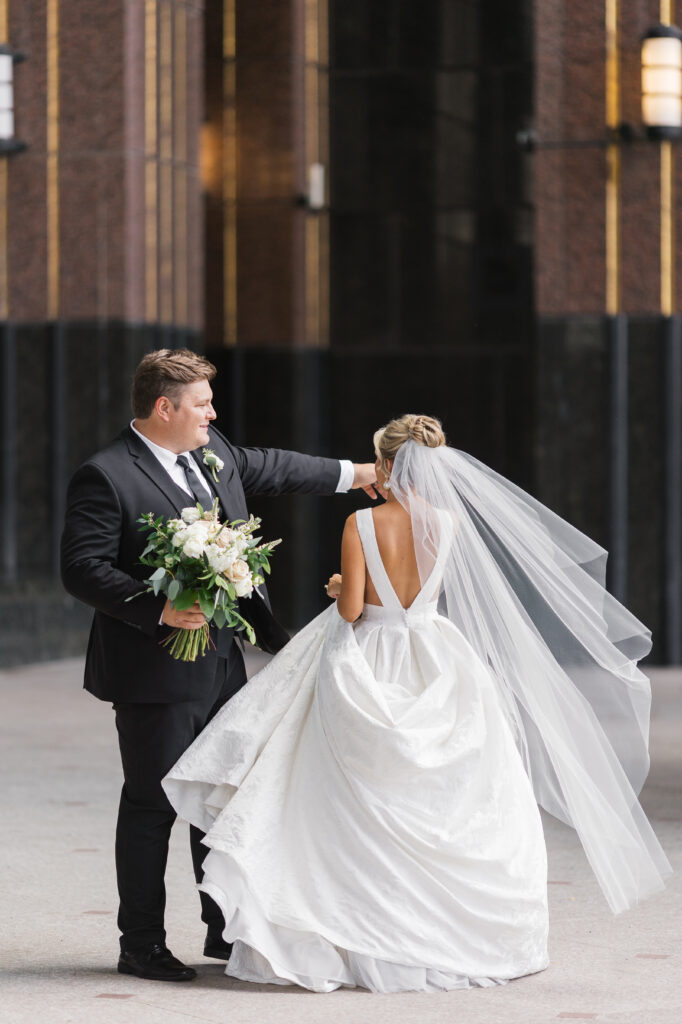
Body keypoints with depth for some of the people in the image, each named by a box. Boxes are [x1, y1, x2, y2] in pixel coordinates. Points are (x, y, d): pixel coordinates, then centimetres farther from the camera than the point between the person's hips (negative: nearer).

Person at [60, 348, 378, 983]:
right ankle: (140, 947, 9)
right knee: (151, 805, -1)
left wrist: (349, 474, 38)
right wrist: (159, 610, -26)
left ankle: (227, 931, 26)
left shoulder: (212, 453, 10)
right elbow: (82, 569, -18)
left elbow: (268, 467, 28)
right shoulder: (105, 477, -14)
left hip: (222, 664, 8)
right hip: (155, 674, -8)